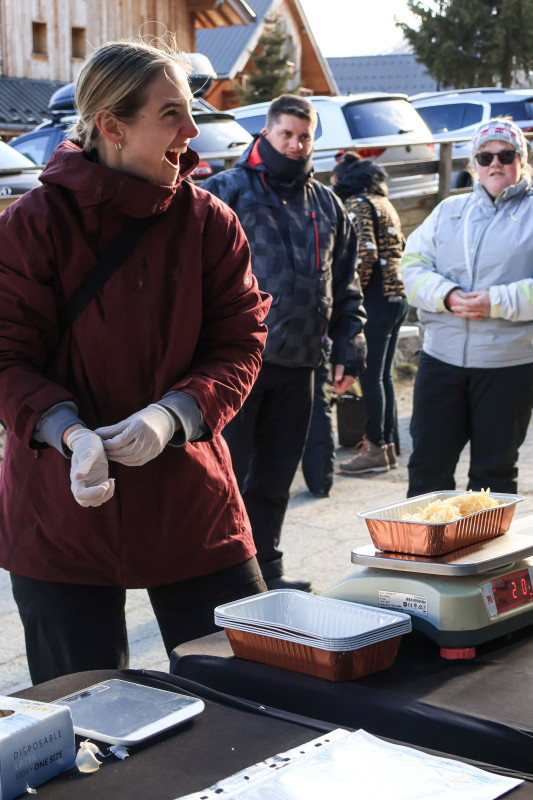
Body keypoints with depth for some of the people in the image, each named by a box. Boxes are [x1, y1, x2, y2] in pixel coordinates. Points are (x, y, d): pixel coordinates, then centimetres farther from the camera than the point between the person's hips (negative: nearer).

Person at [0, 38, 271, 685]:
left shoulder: (210, 223, 0)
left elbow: (240, 345, -1)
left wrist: (171, 415, -19)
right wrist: (70, 433, -26)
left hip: (188, 496, 2)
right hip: (60, 507, -2)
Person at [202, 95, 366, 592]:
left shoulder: (326, 205, 16)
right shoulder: (228, 190, -1)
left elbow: (346, 286, 18)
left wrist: (348, 349, 11)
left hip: (297, 364, 5)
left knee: (275, 476, 13)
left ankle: (264, 567, 25)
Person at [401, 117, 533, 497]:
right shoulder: (449, 210, 14)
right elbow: (413, 264, 6)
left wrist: (497, 302, -19)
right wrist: (446, 295, -12)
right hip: (442, 356, 3)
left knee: (494, 472, 7)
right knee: (427, 465, 5)